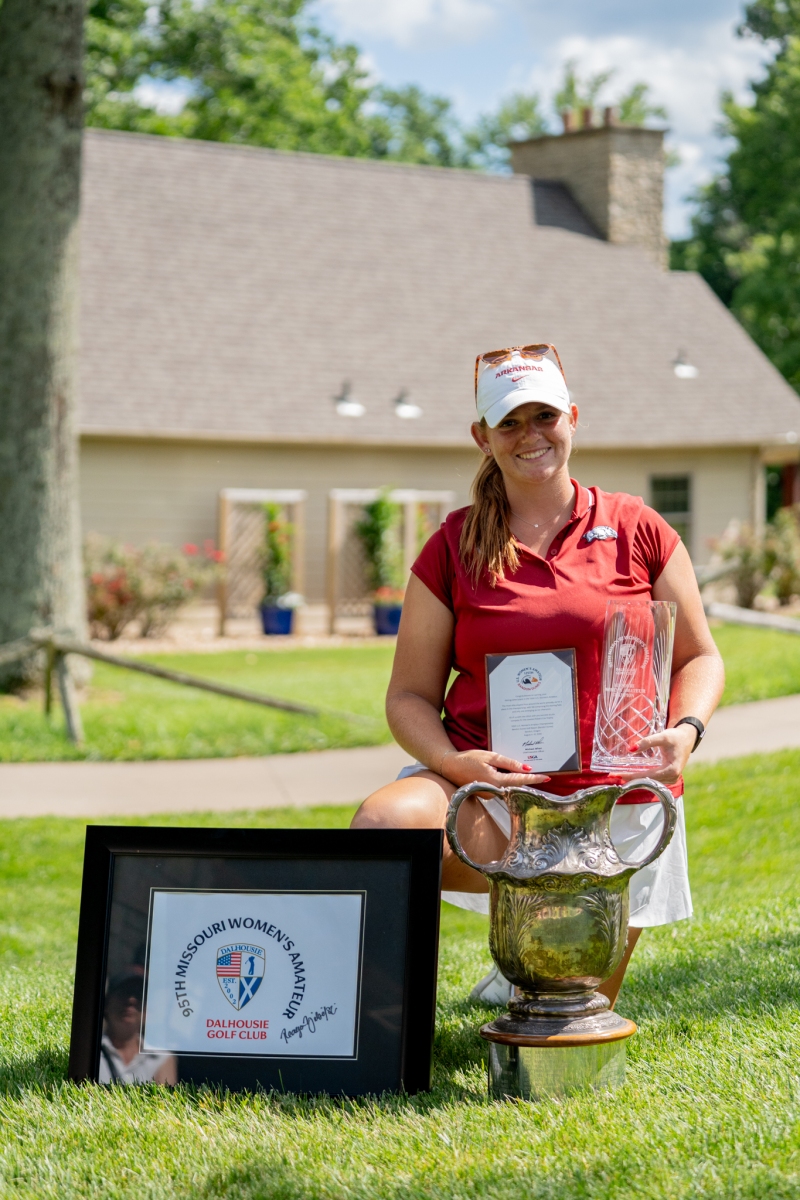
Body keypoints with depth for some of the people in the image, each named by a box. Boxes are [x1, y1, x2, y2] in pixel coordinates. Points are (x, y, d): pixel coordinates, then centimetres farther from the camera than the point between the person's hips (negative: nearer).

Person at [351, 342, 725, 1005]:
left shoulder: (638, 530, 5)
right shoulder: (453, 548, 4)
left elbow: (698, 656, 11)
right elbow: (410, 694, 5)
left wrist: (686, 729, -11)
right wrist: (451, 761, -16)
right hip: (492, 790, -1)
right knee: (381, 826, -34)